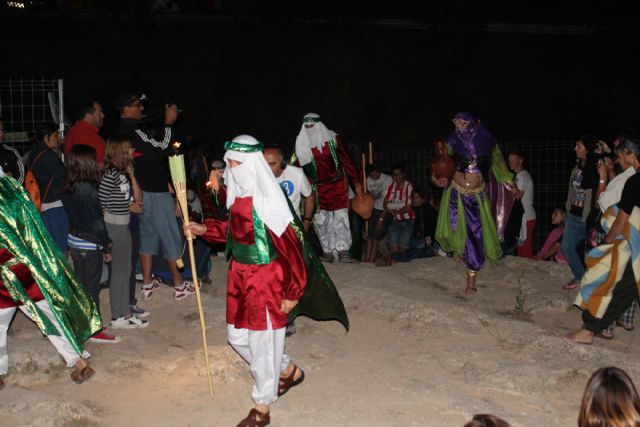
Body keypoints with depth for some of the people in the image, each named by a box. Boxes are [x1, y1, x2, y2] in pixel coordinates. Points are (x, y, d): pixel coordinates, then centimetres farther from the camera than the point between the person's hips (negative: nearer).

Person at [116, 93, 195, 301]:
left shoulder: (122, 131, 9)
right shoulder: (133, 131, -21)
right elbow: (162, 148, -19)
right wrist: (168, 123, -13)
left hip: (142, 192, 9)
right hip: (155, 194, -9)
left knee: (148, 235, 14)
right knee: (171, 237, 1)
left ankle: (147, 284, 18)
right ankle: (179, 285, 8)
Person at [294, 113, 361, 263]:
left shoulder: (332, 139, -7)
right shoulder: (301, 145, -1)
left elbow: (346, 160, -6)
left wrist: (356, 182, -8)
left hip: (337, 186, -2)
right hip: (318, 188, 2)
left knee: (341, 218, -6)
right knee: (322, 221, 3)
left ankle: (343, 251, -3)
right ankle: (328, 251, 11)